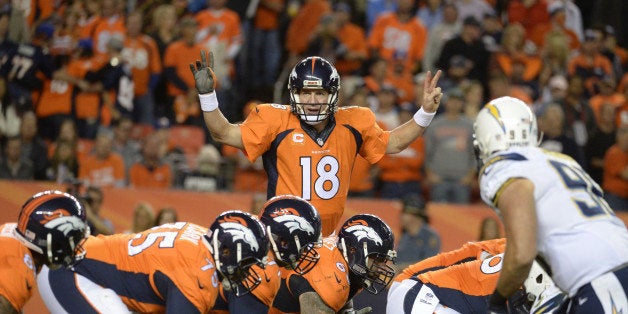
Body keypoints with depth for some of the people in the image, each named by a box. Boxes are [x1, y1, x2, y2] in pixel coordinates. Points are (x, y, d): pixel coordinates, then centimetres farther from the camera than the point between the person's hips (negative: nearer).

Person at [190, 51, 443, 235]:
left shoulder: (352, 124, 7)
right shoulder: (276, 123, -4)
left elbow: (392, 143, 21)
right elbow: (224, 134, -4)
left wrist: (427, 111, 15)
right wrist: (206, 94, -16)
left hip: (328, 242, 3)